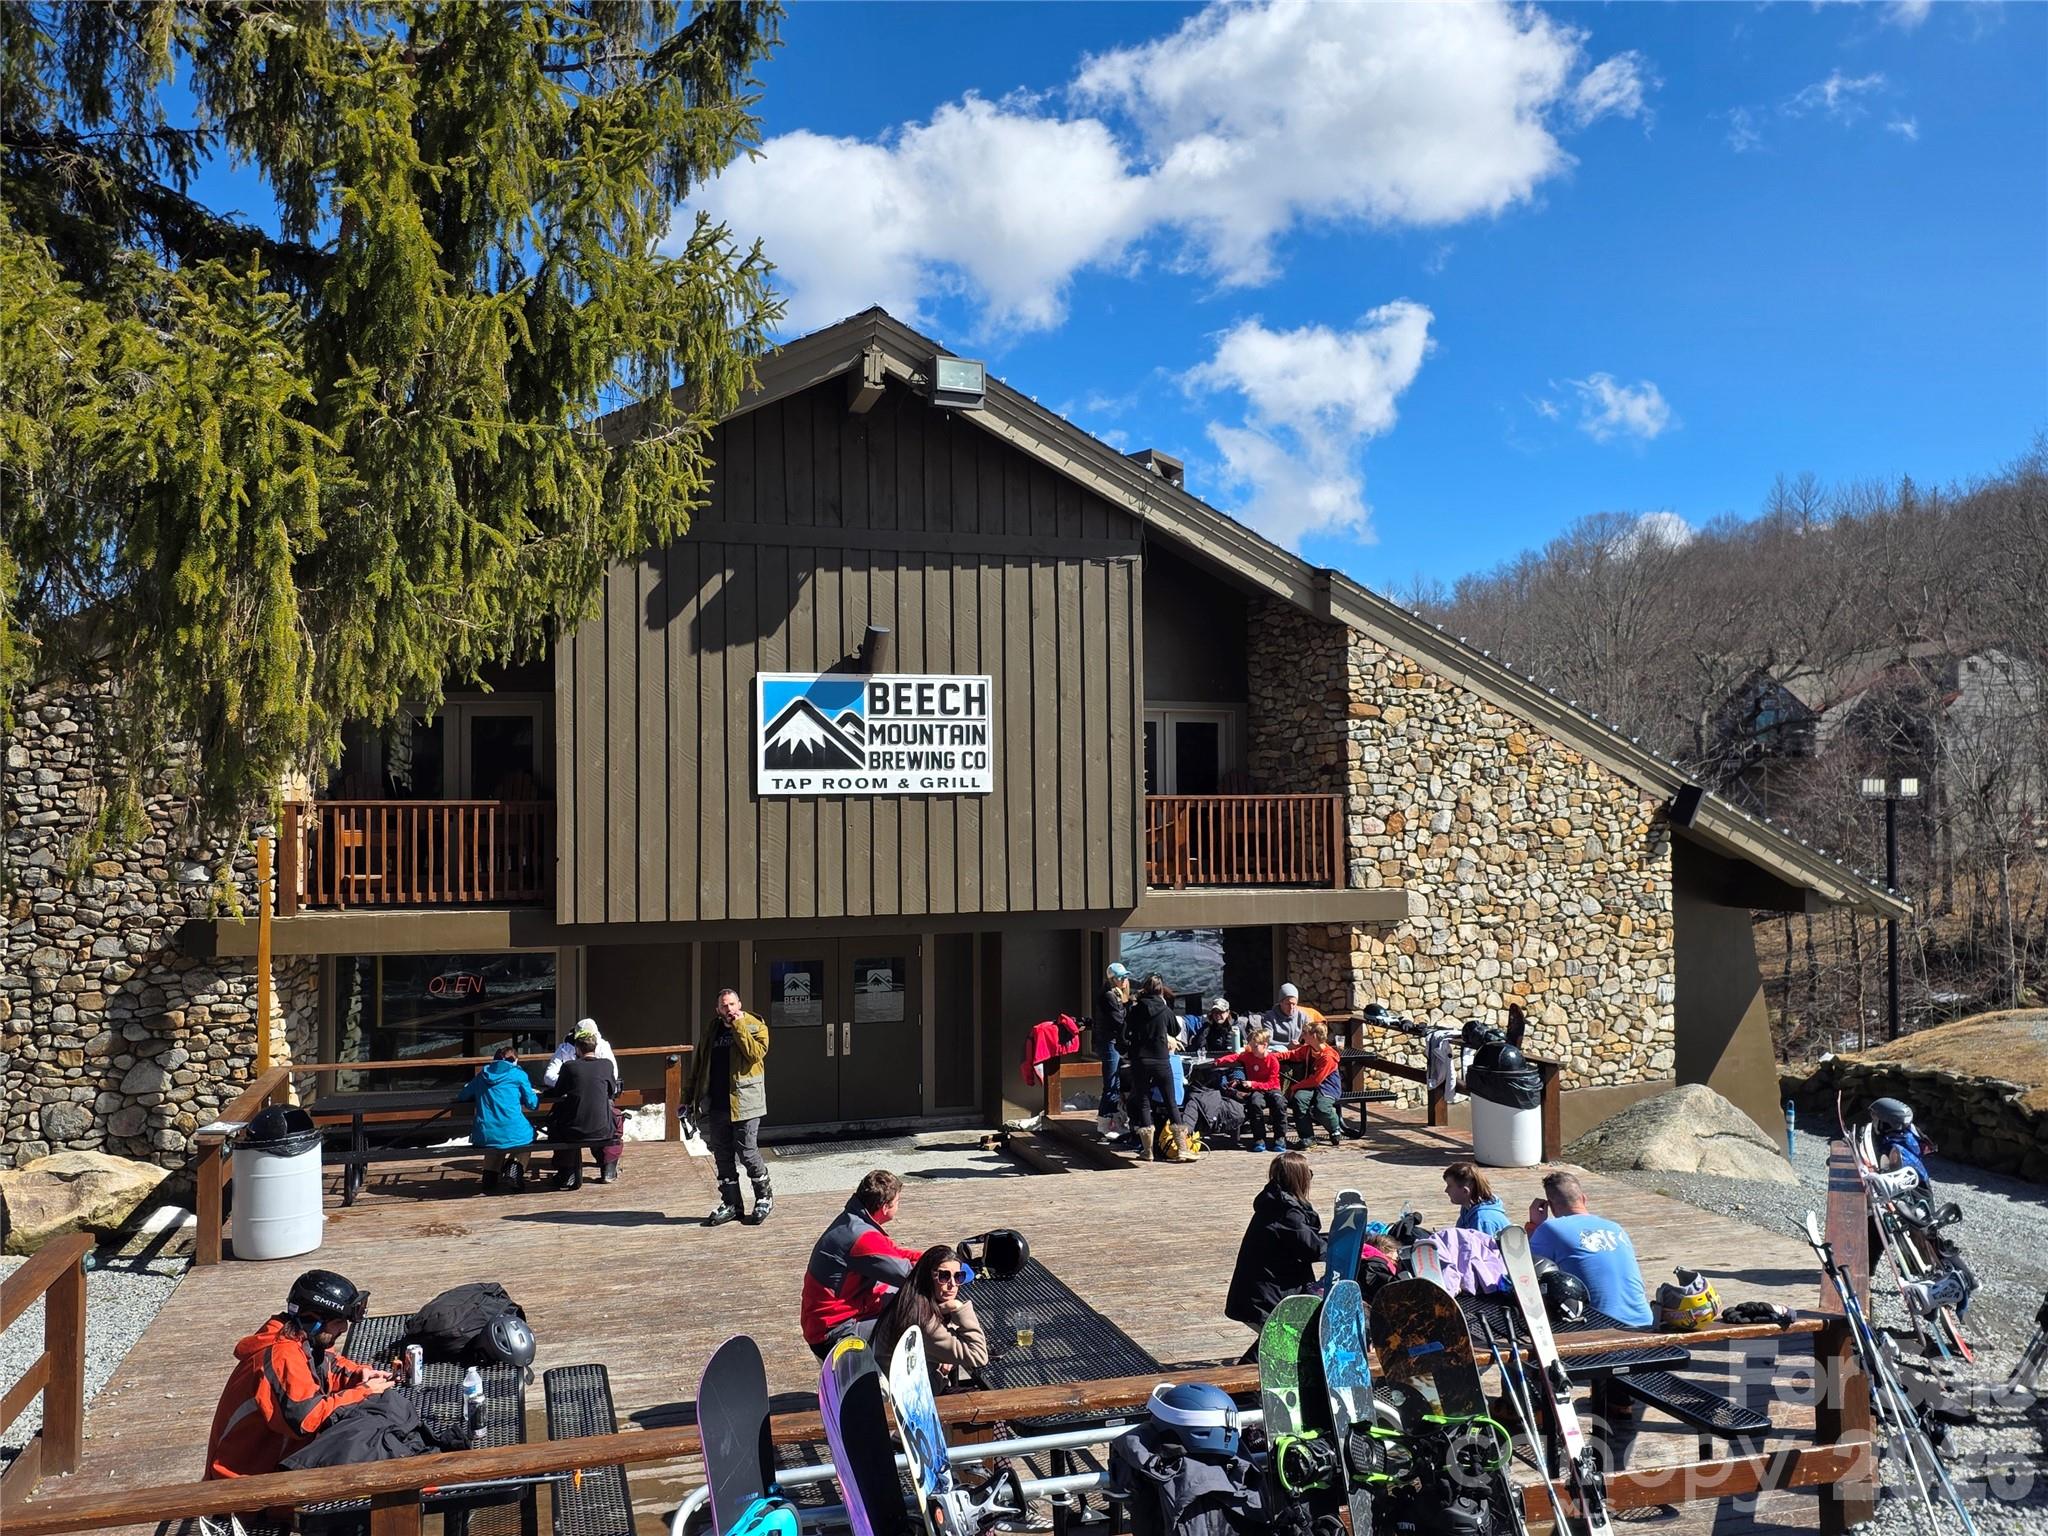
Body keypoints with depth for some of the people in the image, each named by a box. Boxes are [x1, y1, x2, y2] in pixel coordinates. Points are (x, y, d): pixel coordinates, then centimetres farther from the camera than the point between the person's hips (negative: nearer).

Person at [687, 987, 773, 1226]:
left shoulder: (755, 1027, -2)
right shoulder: (710, 1031, 11)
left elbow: (756, 1053, -20)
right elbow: (698, 1065, 17)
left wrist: (738, 1026, -18)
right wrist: (690, 1097, 13)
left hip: (744, 1103, -5)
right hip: (716, 1104, 5)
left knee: (747, 1152, -4)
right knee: (722, 1156, 10)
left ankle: (764, 1196, 16)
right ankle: (731, 1204, 20)